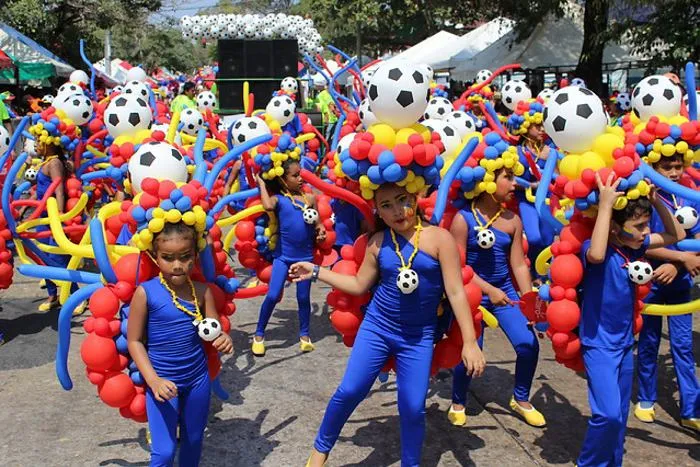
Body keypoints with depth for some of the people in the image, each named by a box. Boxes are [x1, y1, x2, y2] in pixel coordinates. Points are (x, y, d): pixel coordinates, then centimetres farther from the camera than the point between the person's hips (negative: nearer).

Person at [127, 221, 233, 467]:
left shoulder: (202, 291, -8)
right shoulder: (146, 292, -16)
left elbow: (214, 330, -3)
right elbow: (134, 340, -11)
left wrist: (224, 340, -27)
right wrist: (153, 380, -20)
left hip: (199, 377, 4)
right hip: (163, 380, -3)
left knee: (194, 442, 21)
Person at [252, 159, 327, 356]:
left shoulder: (310, 198, 3)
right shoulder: (278, 199, -5)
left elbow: (318, 223, 9)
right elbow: (268, 206, -29)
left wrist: (320, 230, -13)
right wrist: (262, 184, -16)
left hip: (305, 256, 3)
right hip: (283, 256, -2)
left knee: (304, 297, 11)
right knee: (272, 296, -6)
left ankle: (304, 335, 28)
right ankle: (259, 335, 10)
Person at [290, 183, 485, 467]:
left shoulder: (439, 238, -12)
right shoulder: (378, 242, -2)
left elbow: (456, 292, -11)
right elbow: (359, 285, 8)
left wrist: (469, 342, -14)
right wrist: (316, 272, 6)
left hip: (419, 337, -2)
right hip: (376, 327, 2)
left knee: (413, 408, -1)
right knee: (349, 391, 0)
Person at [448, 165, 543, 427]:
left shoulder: (512, 220, -1)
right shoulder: (464, 218, -13)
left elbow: (519, 264, 1)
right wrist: (489, 290, -21)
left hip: (505, 291, 4)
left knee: (528, 345, -8)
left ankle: (521, 400, 18)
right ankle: (458, 403, 23)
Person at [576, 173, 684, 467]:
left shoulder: (637, 245, 0)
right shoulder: (597, 248, -20)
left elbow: (677, 235, 11)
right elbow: (596, 255, -45)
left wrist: (657, 201, -6)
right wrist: (605, 204, -39)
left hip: (624, 343, 7)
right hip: (598, 344, -7)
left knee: (619, 415, 15)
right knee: (608, 414, -16)